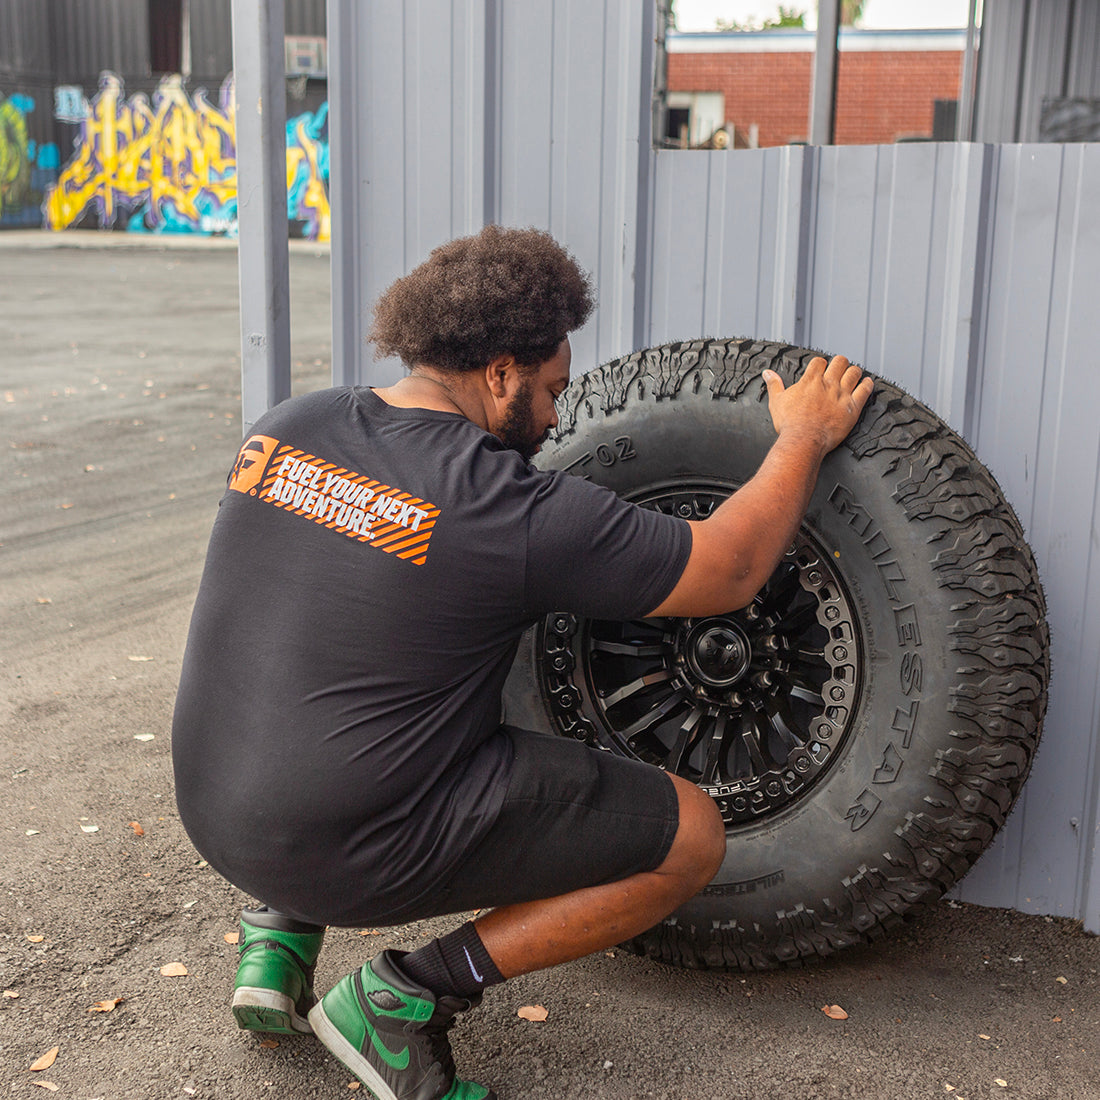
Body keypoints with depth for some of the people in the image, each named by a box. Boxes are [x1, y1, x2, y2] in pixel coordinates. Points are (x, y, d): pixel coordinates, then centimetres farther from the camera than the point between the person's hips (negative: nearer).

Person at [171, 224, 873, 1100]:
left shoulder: (283, 428, 1)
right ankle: (409, 995, 1)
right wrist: (805, 438, 9)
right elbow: (730, 572, -7)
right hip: (353, 852, -7)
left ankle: (281, 931, 21)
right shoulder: (518, 513, -18)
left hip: (213, 810, 7)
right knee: (692, 838, 2)